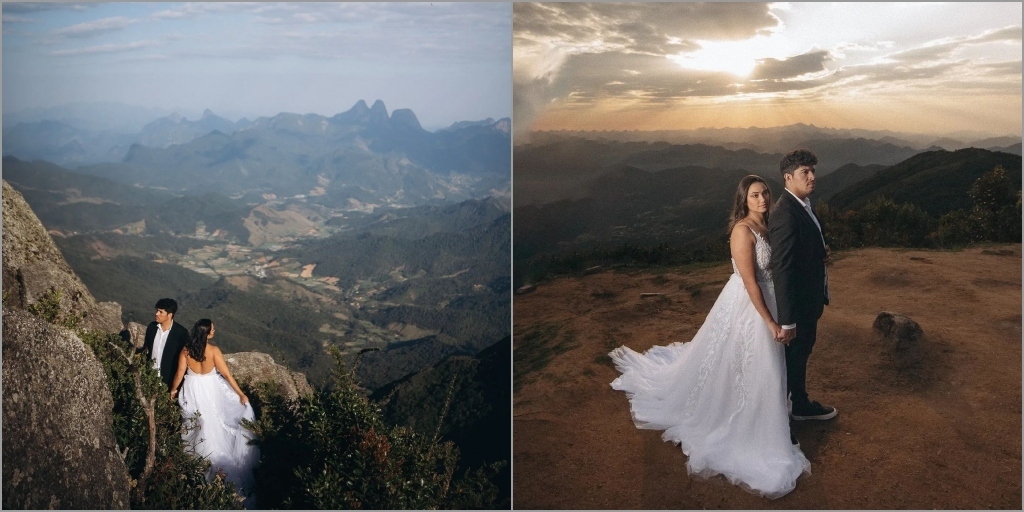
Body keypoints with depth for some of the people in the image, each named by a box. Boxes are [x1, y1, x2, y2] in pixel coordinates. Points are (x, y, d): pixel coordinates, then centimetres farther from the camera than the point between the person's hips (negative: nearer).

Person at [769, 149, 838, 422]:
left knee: (802, 353, 24)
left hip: (810, 300, 10)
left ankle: (801, 405, 43)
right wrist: (787, 322, -29)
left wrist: (821, 252, -3)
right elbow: (781, 270, -30)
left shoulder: (802, 205, 3)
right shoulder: (786, 214, -29)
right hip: (797, 304, -10)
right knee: (791, 359, 8)